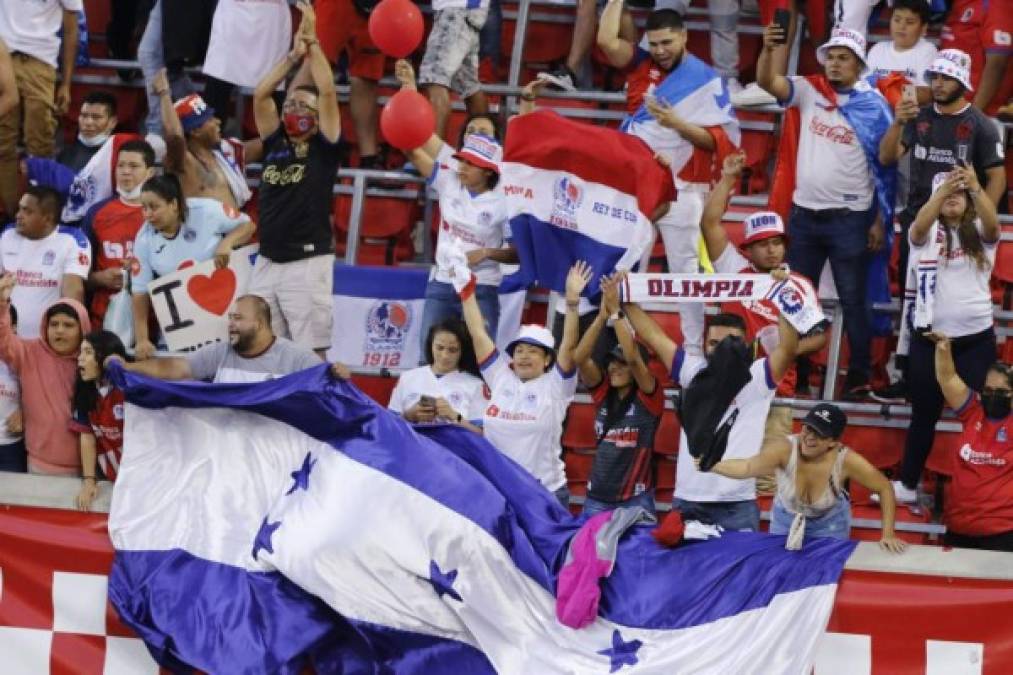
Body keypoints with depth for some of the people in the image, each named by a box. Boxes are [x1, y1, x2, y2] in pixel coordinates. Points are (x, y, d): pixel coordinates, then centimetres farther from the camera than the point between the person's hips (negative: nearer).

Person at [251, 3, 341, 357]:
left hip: (308, 262, -5)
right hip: (267, 262, 5)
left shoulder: (324, 147, 0)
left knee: (310, 352, -5)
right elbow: (260, 94, 7)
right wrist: (294, 56, 5)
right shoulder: (275, 142, 13)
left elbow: (328, 92, -10)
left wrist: (312, 40, -4)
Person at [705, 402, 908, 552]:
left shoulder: (845, 460, -33)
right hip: (786, 520, 1)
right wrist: (710, 465, -63)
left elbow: (884, 488, -21)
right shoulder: (786, 449, -34)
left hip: (829, 525, -1)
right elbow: (748, 467, -47)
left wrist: (888, 535, -25)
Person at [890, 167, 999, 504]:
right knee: (924, 413, 10)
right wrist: (943, 189, -40)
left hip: (977, 339, 0)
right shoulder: (928, 233, 2)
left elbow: (993, 222, -20)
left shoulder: (980, 233, 3)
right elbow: (919, 224, -22)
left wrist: (975, 186, -40)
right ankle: (908, 485, 20)